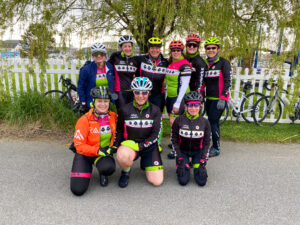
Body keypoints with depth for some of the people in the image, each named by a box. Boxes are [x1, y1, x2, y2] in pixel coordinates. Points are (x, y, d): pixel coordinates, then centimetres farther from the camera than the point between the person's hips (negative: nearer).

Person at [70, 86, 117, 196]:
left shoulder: (113, 117, -6)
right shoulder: (85, 120, -17)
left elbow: (117, 135, 11)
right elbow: (79, 145, -17)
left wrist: (113, 147, -9)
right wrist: (98, 150, -29)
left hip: (104, 154, 2)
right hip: (84, 155, -1)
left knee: (109, 168, -34)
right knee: (78, 190, -12)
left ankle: (102, 173, 5)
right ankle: (88, 168, 19)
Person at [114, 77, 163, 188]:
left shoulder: (155, 110, -5)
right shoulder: (125, 110, -5)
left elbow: (155, 135, -8)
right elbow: (119, 130, 9)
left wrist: (140, 146, -18)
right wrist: (116, 145, -2)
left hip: (149, 146, 1)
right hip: (130, 142, -1)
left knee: (157, 181, -7)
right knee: (122, 156, -39)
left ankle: (144, 163, 26)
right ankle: (126, 172, 0)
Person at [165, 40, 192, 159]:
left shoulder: (184, 65, -13)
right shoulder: (170, 63, 12)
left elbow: (184, 86, -18)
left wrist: (178, 102, -21)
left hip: (179, 97, -8)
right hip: (170, 96, 8)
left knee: (174, 121, -9)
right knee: (172, 121, 14)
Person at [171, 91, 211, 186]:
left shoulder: (205, 122, -9)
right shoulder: (179, 120, -13)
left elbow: (206, 143, -3)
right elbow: (174, 141, -6)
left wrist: (203, 161, -10)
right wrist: (180, 159, -13)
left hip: (197, 152, 1)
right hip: (183, 151, -1)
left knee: (202, 181, -12)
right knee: (183, 181, -16)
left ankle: (195, 164, 17)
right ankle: (186, 165, 16)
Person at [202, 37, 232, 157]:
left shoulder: (223, 63, -6)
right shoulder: (205, 64, 12)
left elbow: (228, 82, -11)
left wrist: (222, 99, -17)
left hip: (219, 99, -6)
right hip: (209, 98, 6)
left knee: (212, 121, -9)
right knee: (213, 122, 11)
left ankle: (216, 148, 4)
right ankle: (214, 145, 23)